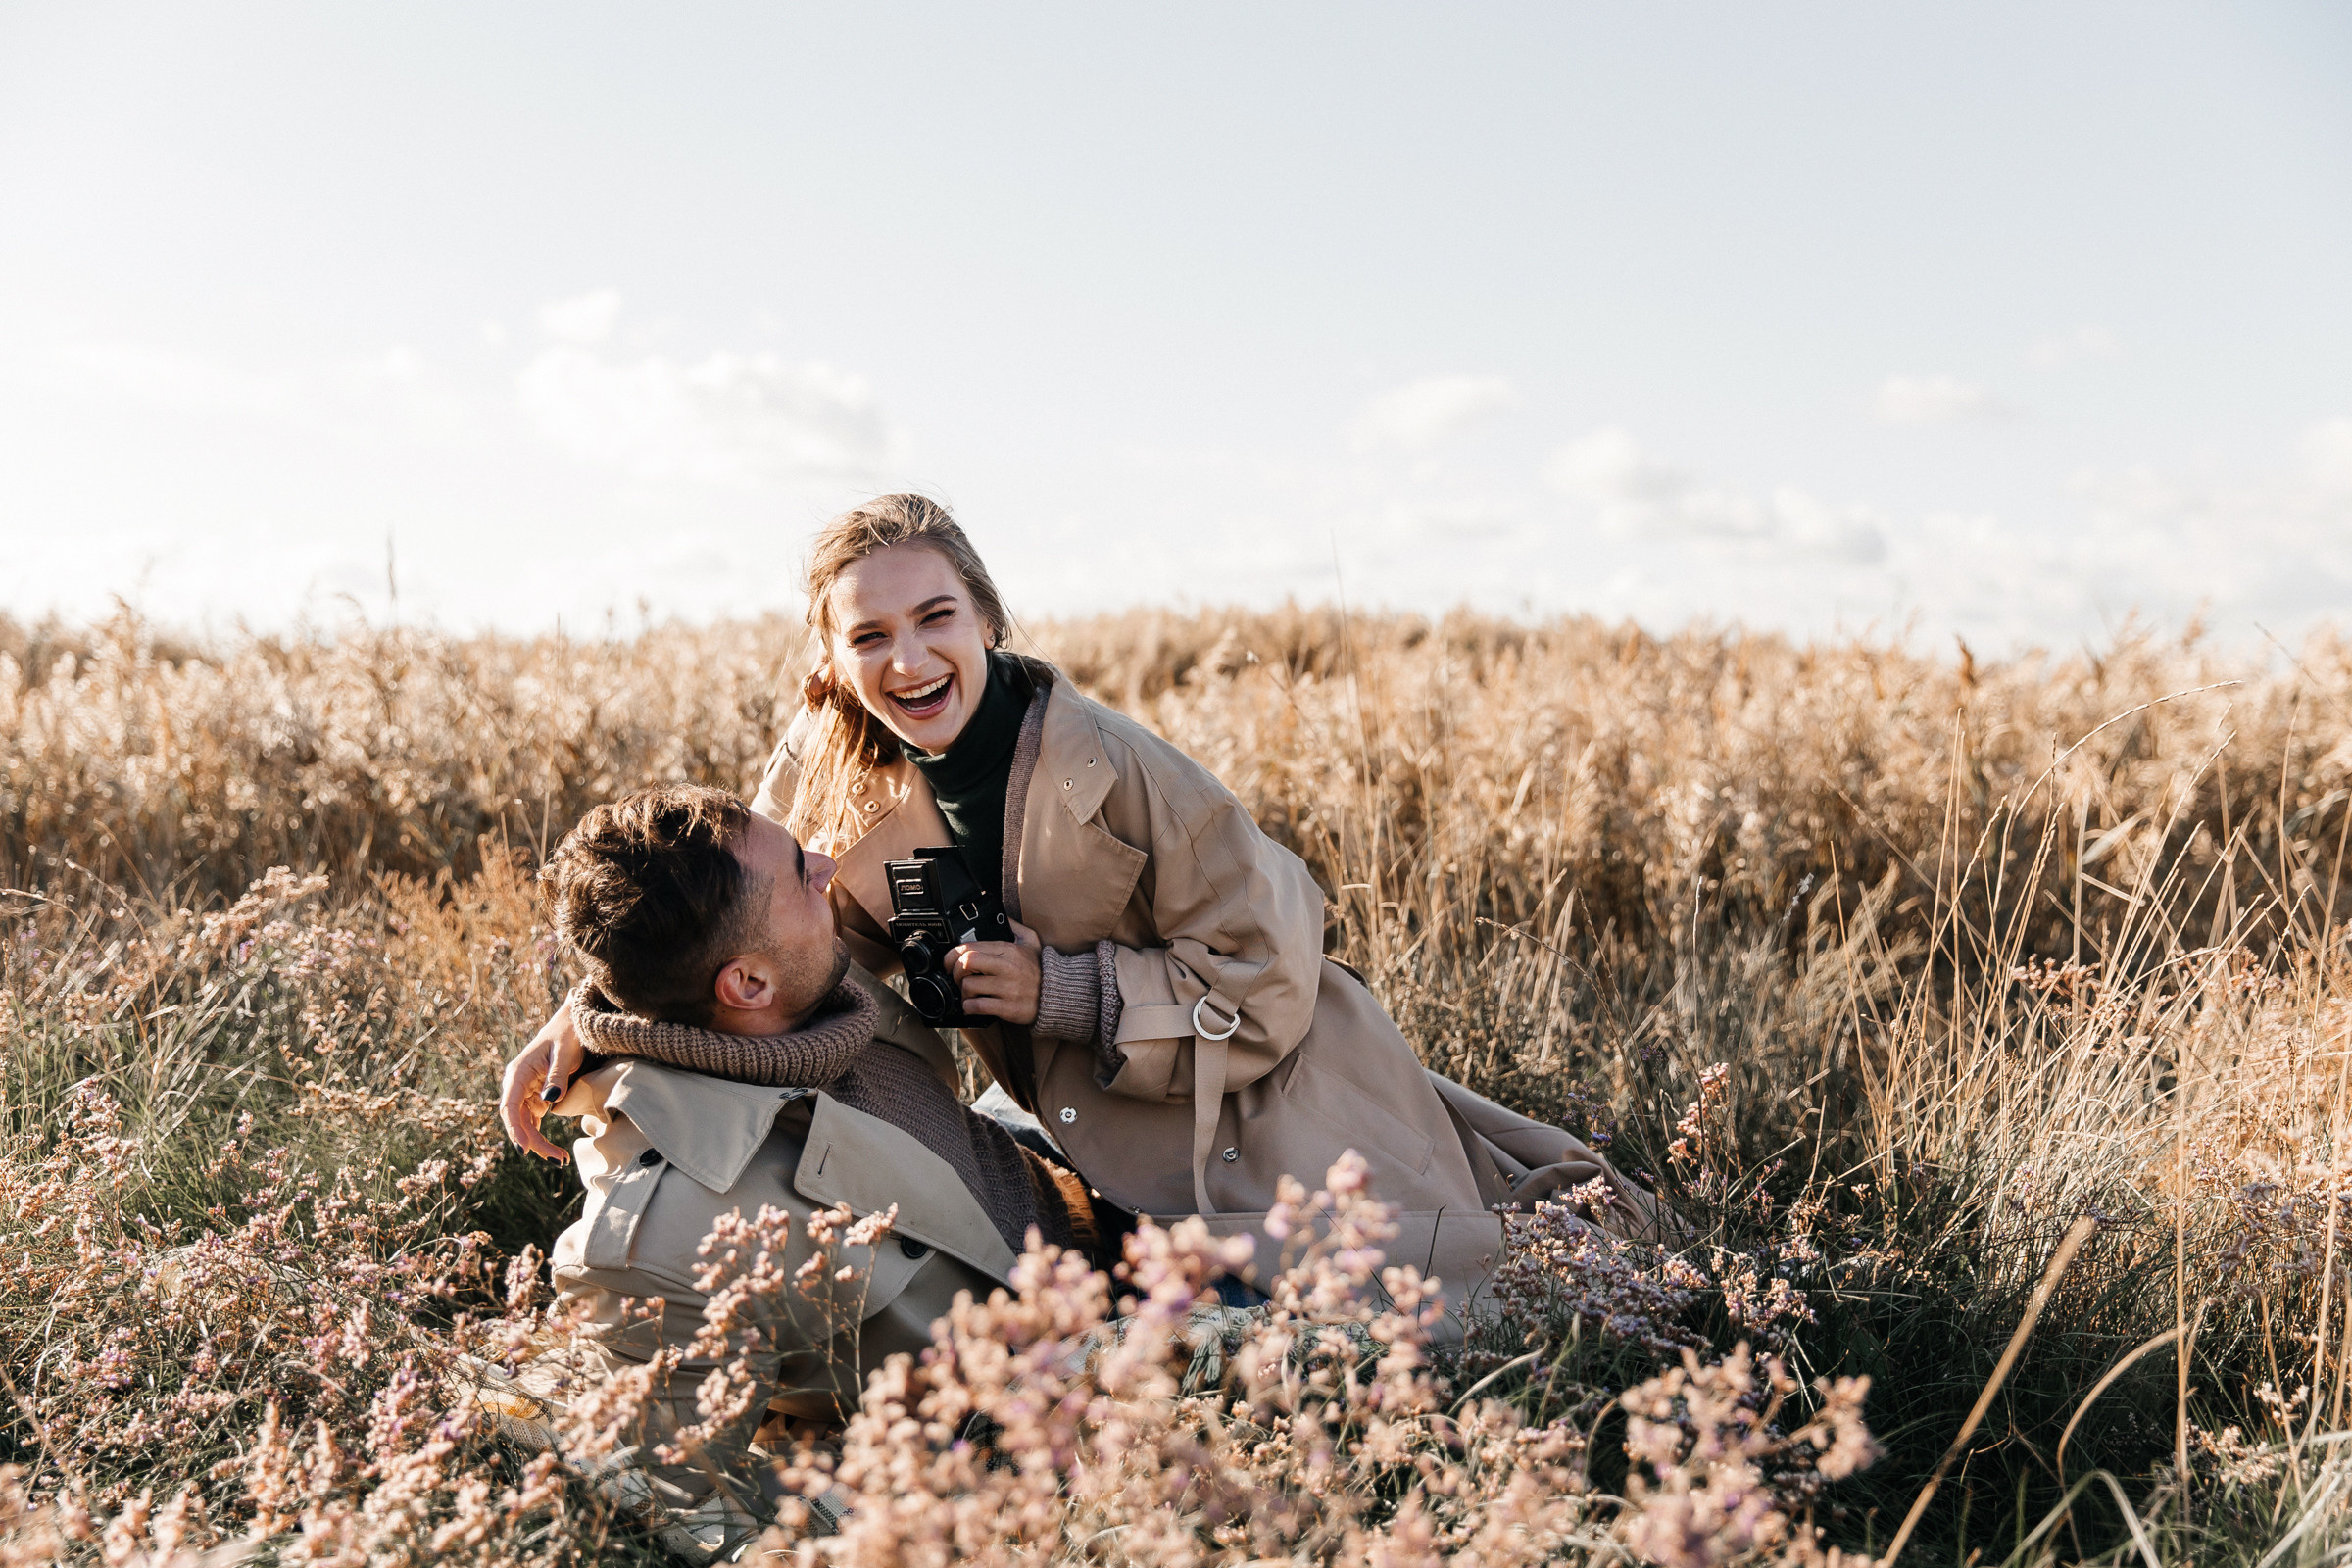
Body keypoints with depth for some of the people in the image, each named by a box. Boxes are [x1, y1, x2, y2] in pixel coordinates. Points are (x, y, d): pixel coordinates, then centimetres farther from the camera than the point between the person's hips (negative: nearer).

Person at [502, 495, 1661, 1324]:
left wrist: (1062, 990, -26)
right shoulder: (829, 764, -9)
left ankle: (1559, 1214, 15)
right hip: (1128, 1157, 6)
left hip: (1270, 1117, -6)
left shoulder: (1110, 769, -26)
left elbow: (1267, 975, -19)